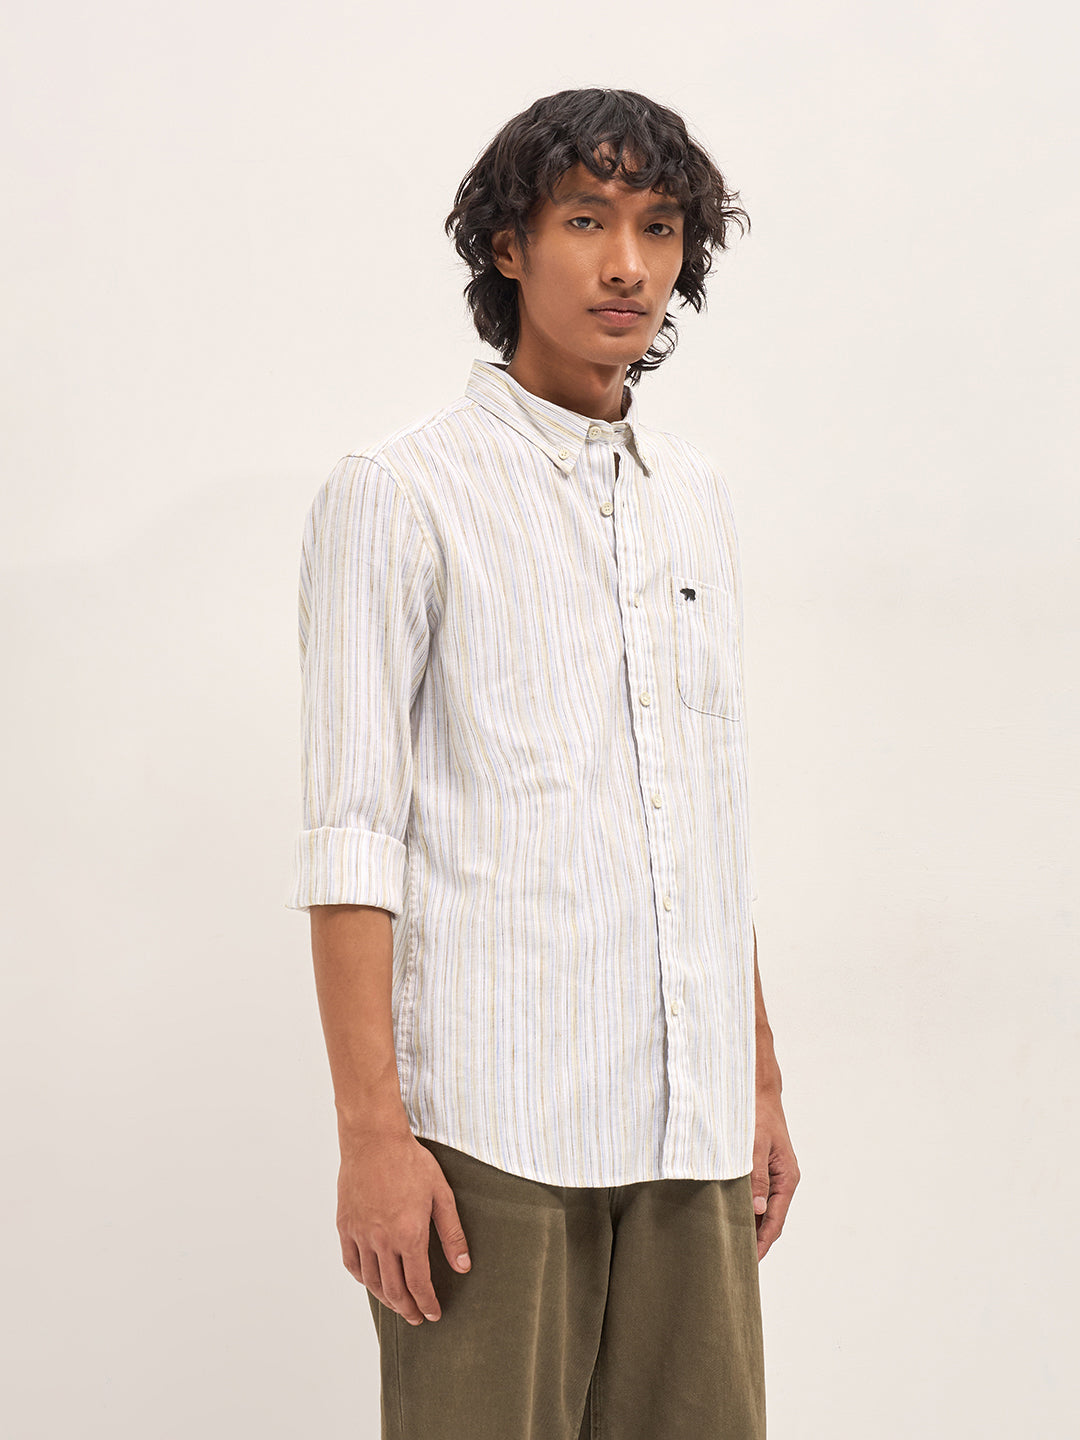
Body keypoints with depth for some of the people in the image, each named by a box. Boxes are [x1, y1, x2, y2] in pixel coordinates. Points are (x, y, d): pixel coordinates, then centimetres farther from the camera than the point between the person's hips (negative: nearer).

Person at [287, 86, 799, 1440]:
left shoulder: (692, 493, 16)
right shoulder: (399, 493, -3)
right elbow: (353, 837, -8)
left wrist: (761, 1078, 17)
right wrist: (372, 1129, -14)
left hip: (687, 1127, 6)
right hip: (493, 1126, -5)